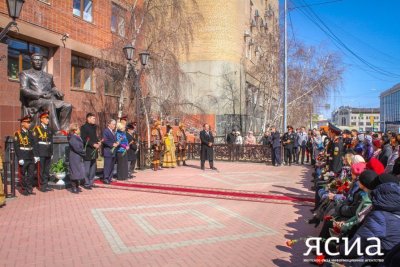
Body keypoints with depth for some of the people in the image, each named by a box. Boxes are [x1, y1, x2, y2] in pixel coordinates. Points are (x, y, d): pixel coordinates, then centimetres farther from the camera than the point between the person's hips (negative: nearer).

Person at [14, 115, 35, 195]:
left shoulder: (30, 133, 12)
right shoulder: (17, 133, -6)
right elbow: (16, 147, -10)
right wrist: (20, 158, -15)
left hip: (31, 158, 6)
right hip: (23, 158, -5)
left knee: (31, 174, 9)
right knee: (22, 174, 4)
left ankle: (29, 189, 18)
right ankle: (24, 189, 14)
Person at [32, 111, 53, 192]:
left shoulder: (49, 129, 12)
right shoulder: (37, 129, -5)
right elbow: (35, 143, -9)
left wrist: (51, 153, 13)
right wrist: (36, 155, -13)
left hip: (48, 153, 5)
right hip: (41, 153, -5)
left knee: (47, 170, 10)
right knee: (41, 170, 2)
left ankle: (46, 185, 19)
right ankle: (42, 186, 11)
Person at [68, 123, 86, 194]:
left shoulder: (77, 137, 11)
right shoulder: (72, 138, -17)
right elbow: (77, 148, -21)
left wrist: (83, 152, 2)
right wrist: (84, 153, -10)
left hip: (79, 158, 9)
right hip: (74, 158, -9)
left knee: (78, 172, 14)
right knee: (75, 172, -1)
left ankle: (76, 187, 25)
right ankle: (74, 188, 8)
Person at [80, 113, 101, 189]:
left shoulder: (94, 127, 15)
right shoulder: (84, 127, -9)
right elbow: (84, 139, -16)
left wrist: (98, 142, 1)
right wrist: (93, 144, -21)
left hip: (94, 151, 8)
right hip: (87, 151, -8)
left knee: (93, 168, 12)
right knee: (87, 169, -2)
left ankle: (91, 183, 21)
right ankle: (86, 184, 6)